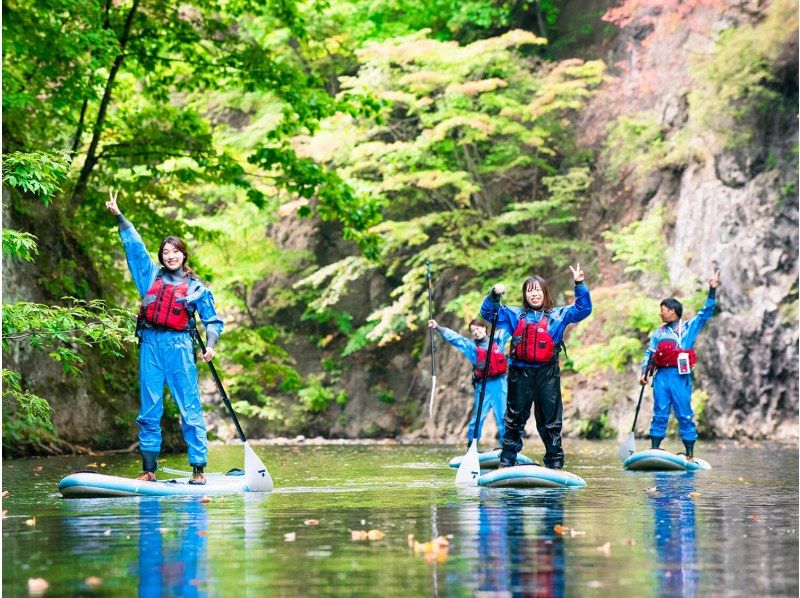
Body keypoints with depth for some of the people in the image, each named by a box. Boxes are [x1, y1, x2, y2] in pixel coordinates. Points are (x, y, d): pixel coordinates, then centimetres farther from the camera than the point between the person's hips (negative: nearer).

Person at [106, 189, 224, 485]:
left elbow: (213, 320, 8)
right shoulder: (152, 276, 15)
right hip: (150, 344, 2)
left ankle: (198, 468, -5)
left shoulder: (197, 288, 10)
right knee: (149, 410, 2)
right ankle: (149, 469, 6)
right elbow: (134, 246, 16)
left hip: (180, 346, -2)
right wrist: (119, 216, 12)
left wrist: (210, 344, -9)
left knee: (190, 408, -6)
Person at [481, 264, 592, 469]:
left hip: (548, 373, 0)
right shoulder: (514, 314, 10)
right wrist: (494, 295, -9)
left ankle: (555, 462, 10)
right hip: (520, 373, 1)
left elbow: (583, 309, 4)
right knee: (515, 418, 7)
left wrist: (580, 285, -8)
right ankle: (506, 460, 12)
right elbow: (487, 312, 9)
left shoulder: (558, 315, 9)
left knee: (550, 420, 4)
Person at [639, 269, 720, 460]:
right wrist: (644, 372, 2)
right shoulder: (659, 333, 19)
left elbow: (706, 312, 3)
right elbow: (649, 353, 15)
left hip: (680, 376, -4)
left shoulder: (689, 327, 8)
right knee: (659, 414, 3)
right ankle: (654, 449, 7)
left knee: (684, 415, -4)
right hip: (661, 376, 4)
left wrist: (712, 290, -5)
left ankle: (690, 453, -2)